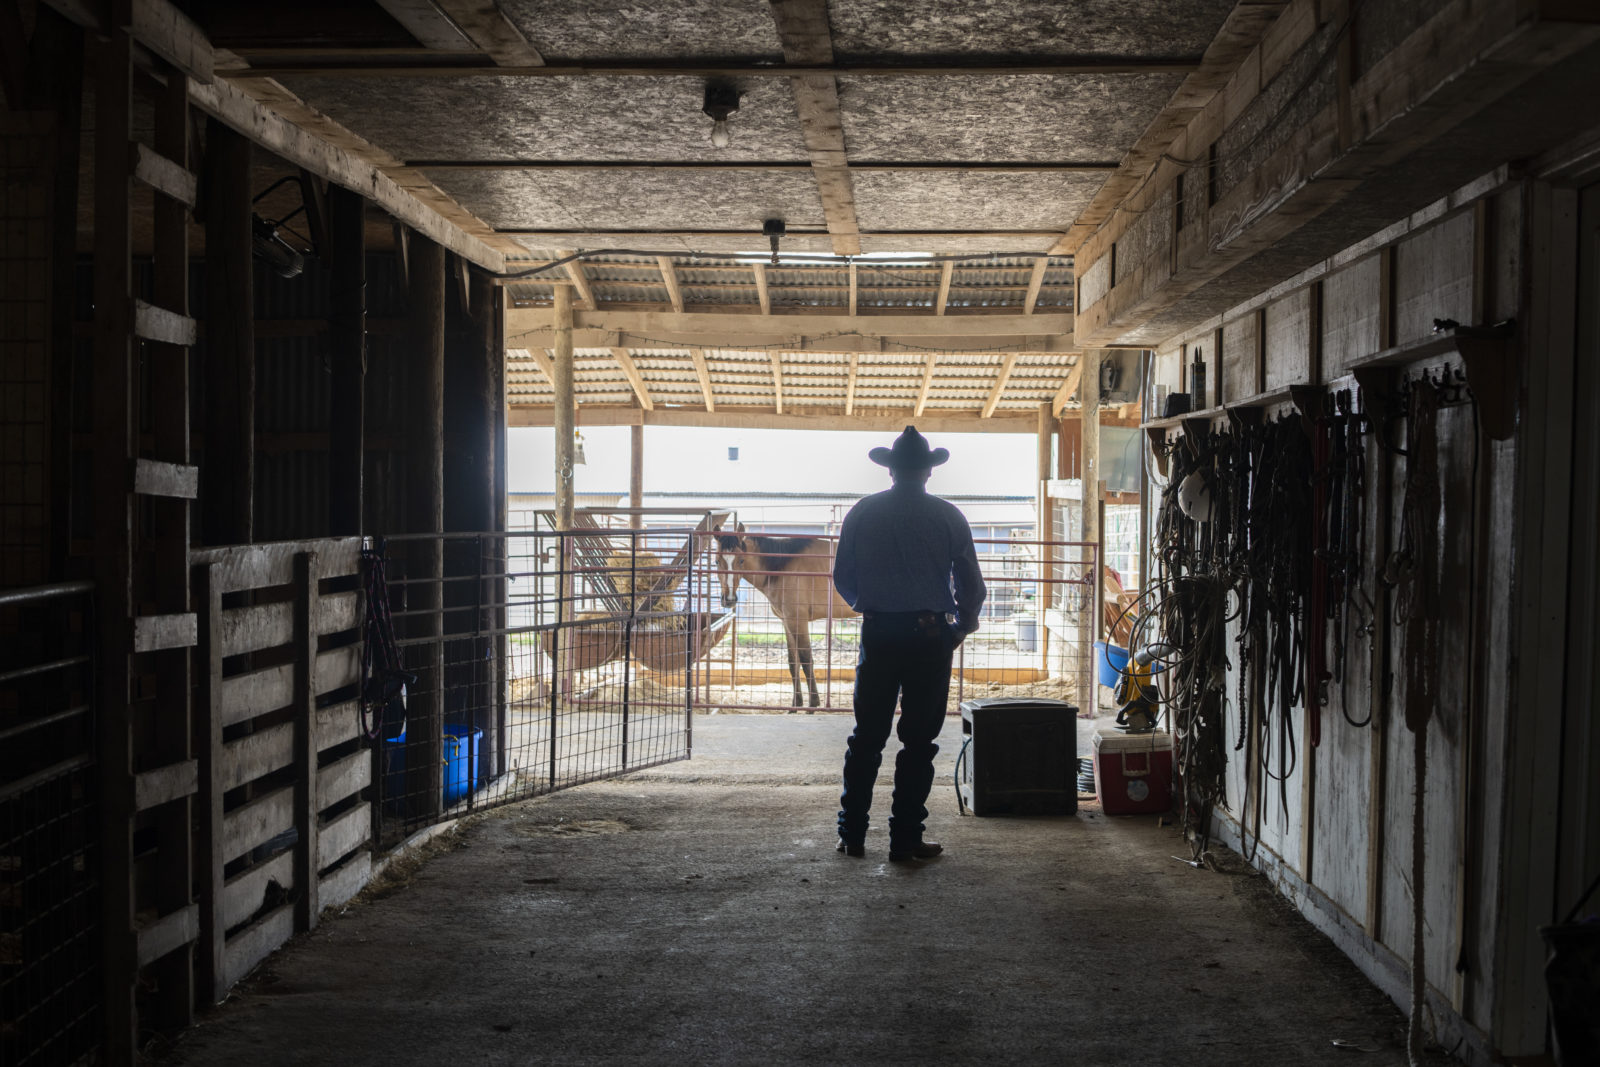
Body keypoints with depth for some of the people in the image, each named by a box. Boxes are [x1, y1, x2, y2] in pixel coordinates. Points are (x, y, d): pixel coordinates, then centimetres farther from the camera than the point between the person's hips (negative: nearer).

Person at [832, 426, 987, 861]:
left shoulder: (862, 513, 3)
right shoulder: (947, 516, -2)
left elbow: (842, 577, 7)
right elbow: (971, 583, -1)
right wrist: (963, 626, 17)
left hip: (878, 633, 2)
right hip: (930, 635, -2)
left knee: (867, 736, 10)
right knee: (918, 740, 4)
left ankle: (852, 834, 13)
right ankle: (905, 838, 6)